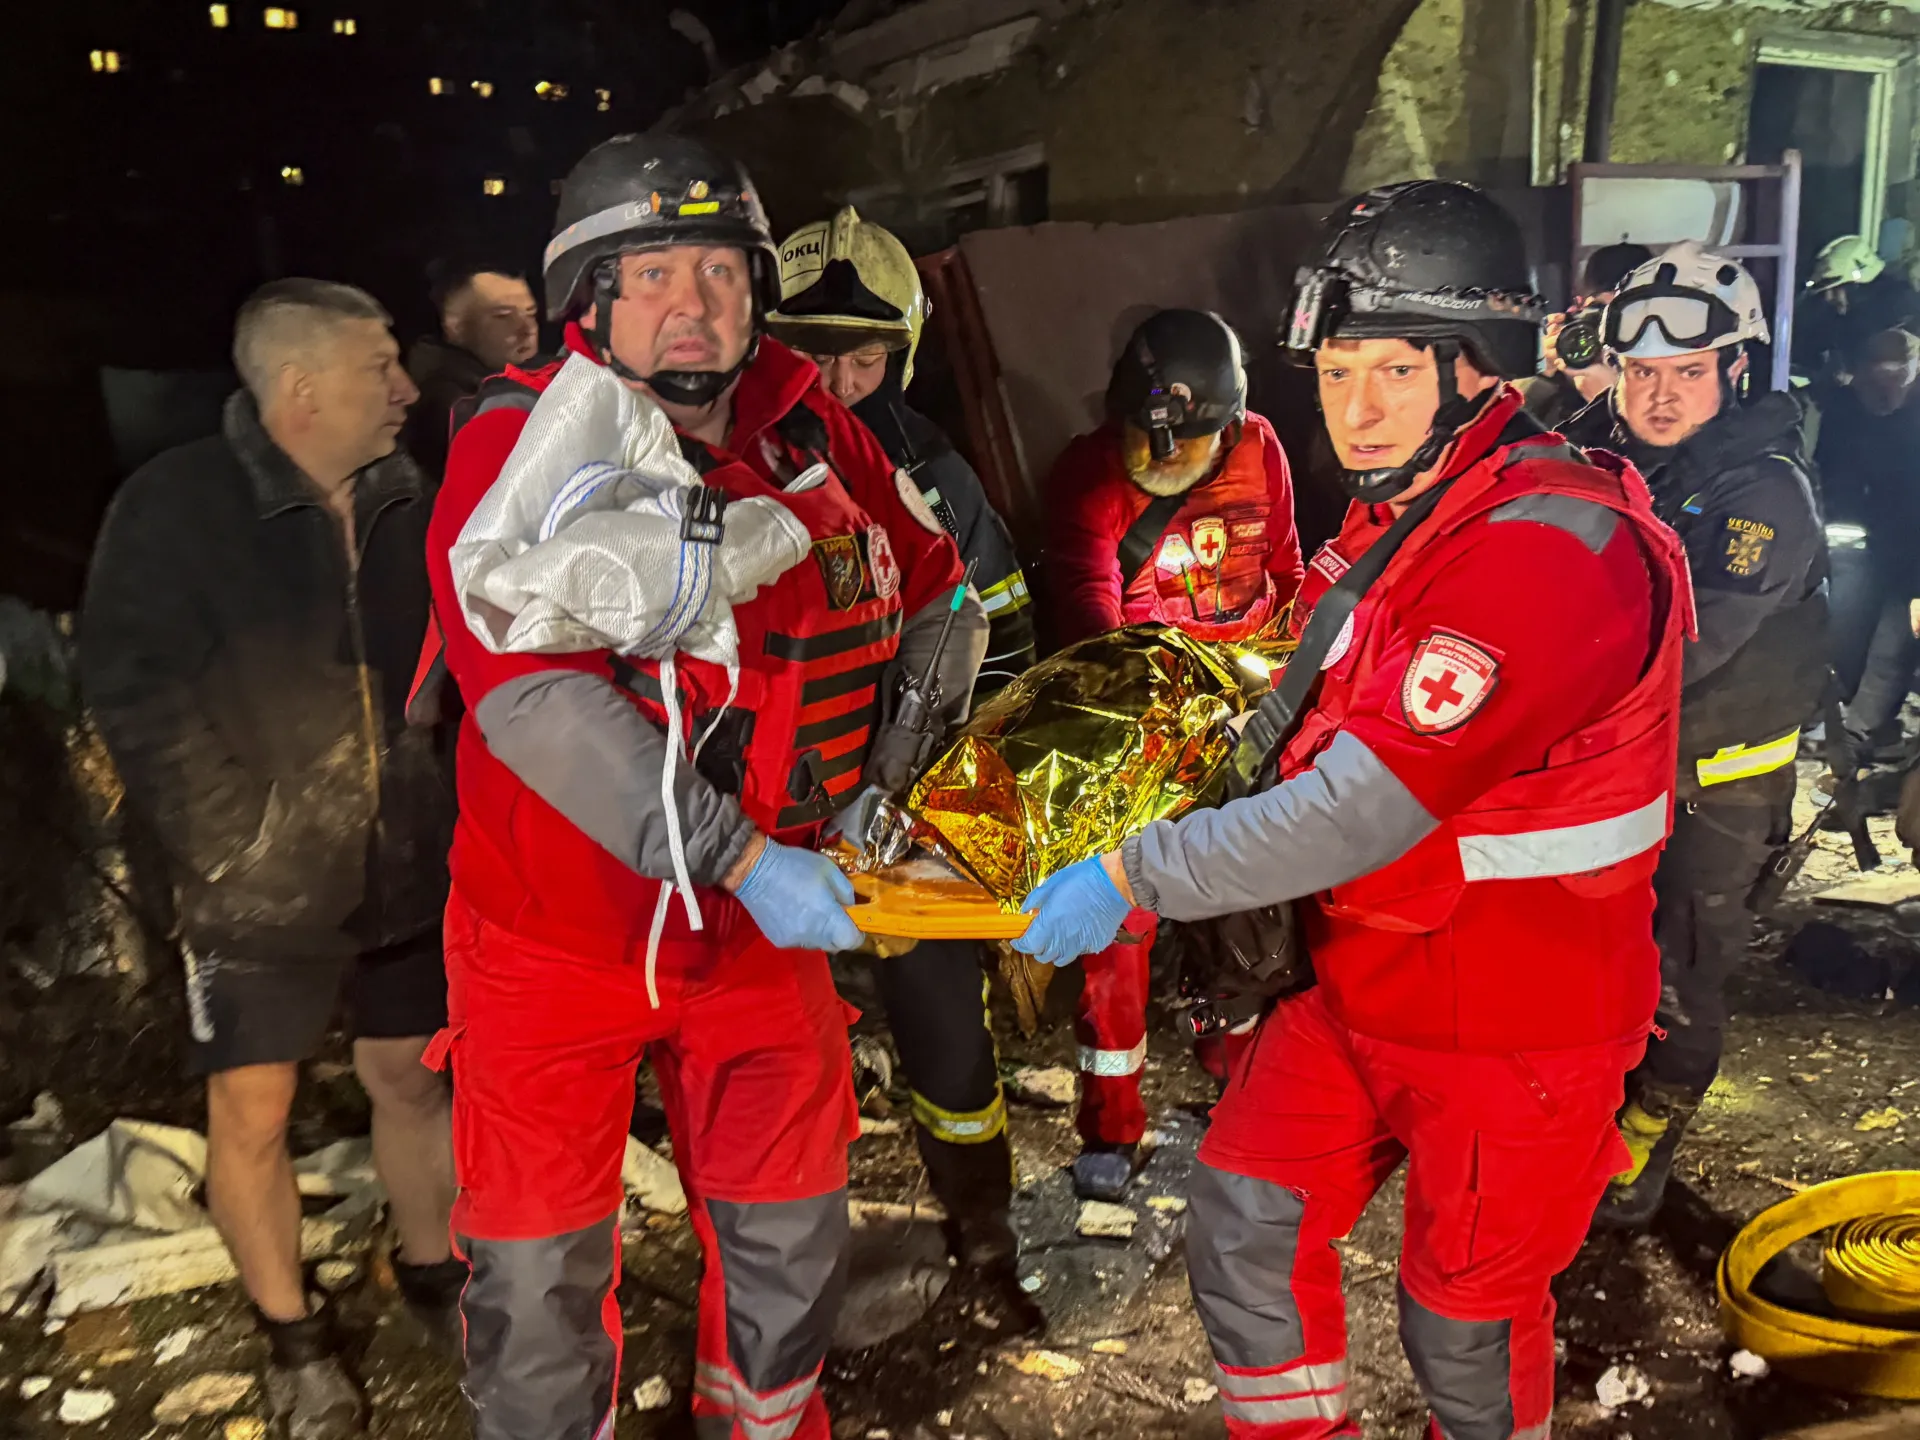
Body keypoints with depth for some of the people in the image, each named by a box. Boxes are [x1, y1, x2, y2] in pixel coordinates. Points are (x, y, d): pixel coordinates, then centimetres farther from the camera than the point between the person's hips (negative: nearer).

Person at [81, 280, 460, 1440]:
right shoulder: (179, 505, -12)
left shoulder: (408, 502, 1)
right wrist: (228, 843, -16)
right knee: (252, 1111, 7)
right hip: (265, 887, -3)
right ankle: (296, 1340, 28)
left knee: (411, 1079, 16)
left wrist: (449, 811, 4)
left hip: (407, 868, 4)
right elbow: (135, 688, -14)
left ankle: (434, 1275, 38)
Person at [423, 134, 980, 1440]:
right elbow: (538, 698, -27)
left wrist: (890, 780, -1)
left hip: (762, 927, 4)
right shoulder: (523, 446, -15)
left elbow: (939, 596, 11)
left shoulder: (810, 436, -1)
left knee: (791, 1231, 18)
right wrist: (744, 858, -30)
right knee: (543, 1265, 10)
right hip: (561, 928, -4)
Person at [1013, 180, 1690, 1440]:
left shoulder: (1551, 549, -26)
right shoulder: (1396, 520, 6)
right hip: (1363, 985, 8)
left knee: (1464, 1316, 10)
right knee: (1245, 1216, 12)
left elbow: (1365, 808, -31)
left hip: (1513, 1022, -8)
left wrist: (1132, 879, -25)